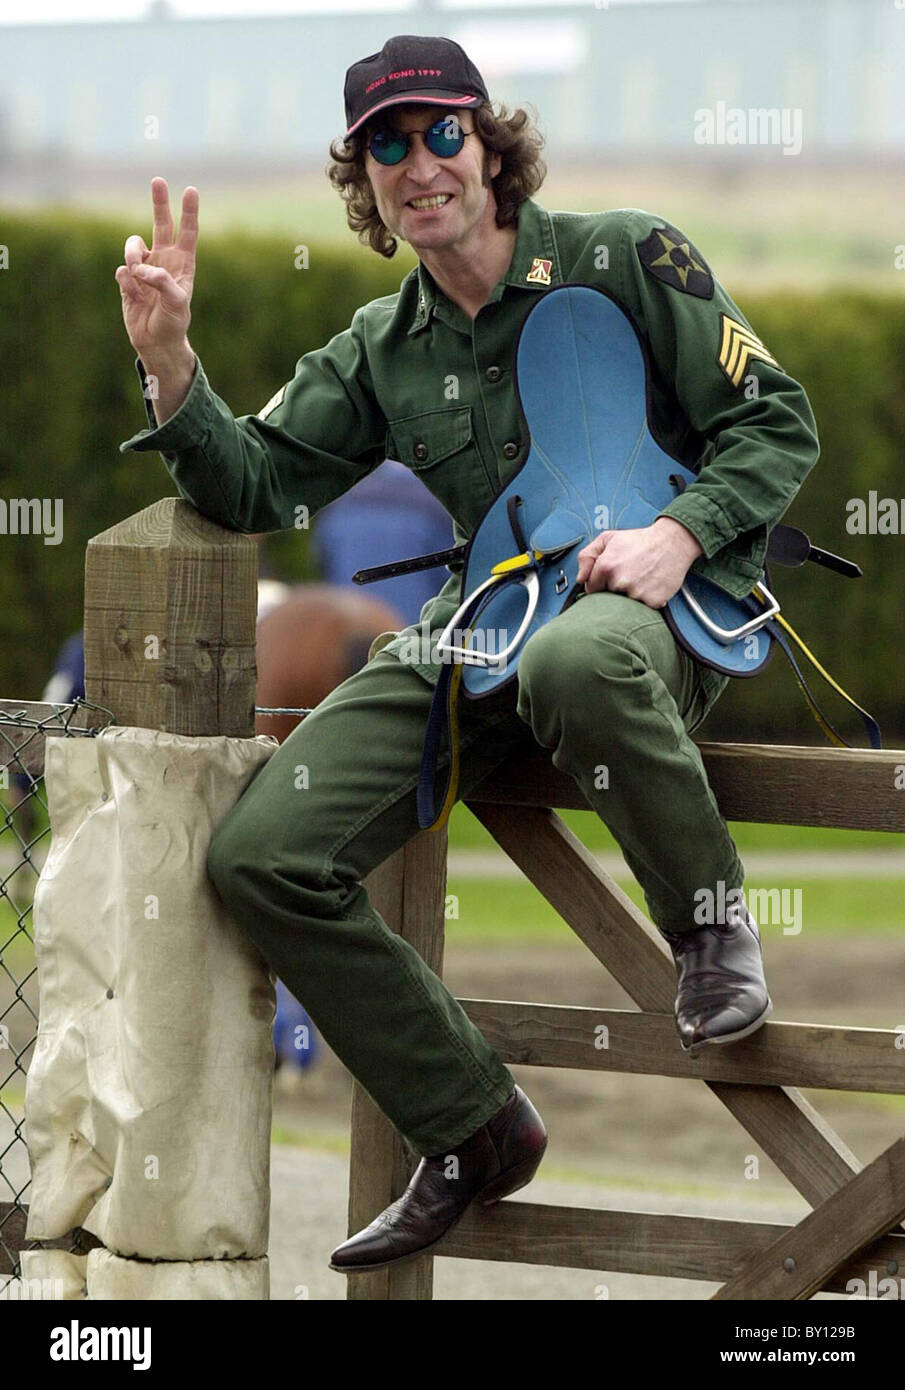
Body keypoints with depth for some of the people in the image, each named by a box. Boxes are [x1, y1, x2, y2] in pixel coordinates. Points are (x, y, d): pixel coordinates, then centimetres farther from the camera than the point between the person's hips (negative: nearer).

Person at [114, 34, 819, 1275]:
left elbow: (777, 422, 1)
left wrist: (679, 533, -16)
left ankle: (712, 926, -17)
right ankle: (472, 1128, 1)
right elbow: (252, 485, 8)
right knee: (263, 854, -12)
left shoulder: (627, 261, 0)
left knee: (575, 662, -46)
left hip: (665, 606, -6)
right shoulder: (379, 354, 14)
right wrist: (170, 359, -8)